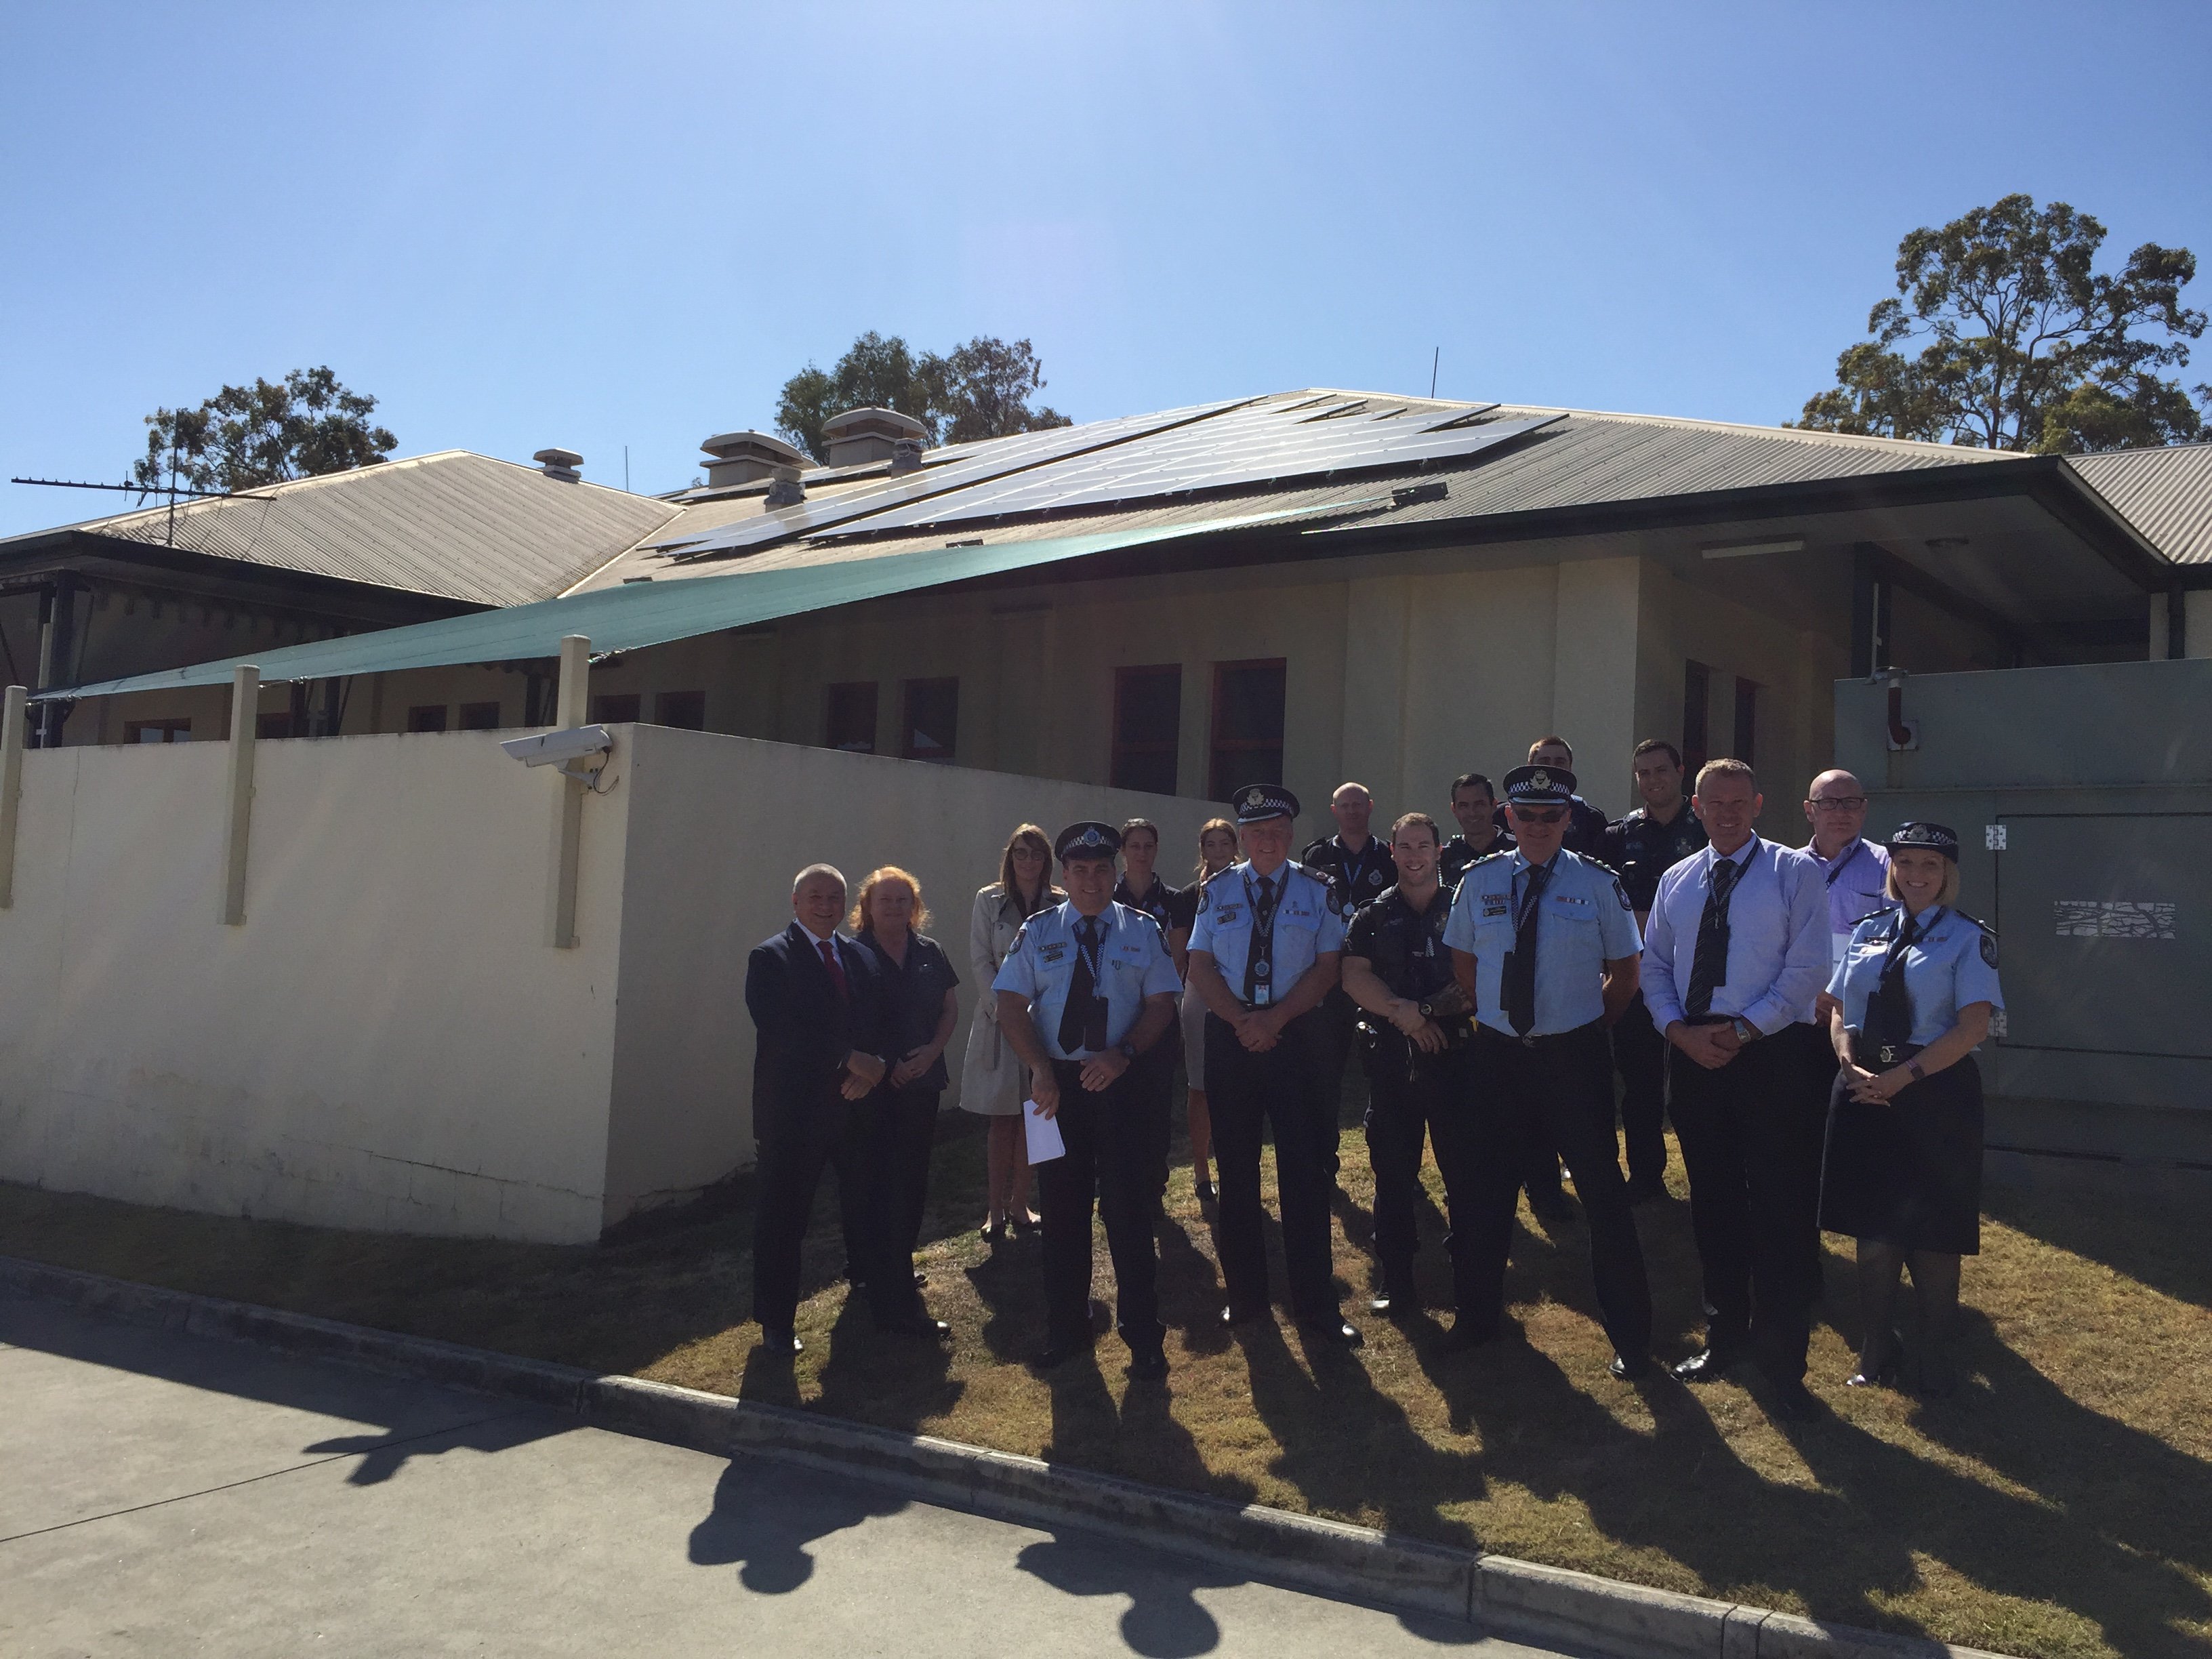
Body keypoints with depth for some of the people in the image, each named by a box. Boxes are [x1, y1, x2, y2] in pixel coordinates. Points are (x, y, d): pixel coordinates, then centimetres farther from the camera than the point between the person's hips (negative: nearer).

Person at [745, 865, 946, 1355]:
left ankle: (896, 1308, 22)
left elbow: (882, 1025, 12)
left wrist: (871, 1070, -8)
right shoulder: (770, 958, -5)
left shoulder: (862, 957, 13)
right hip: (793, 1109, -5)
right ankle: (777, 1326, 18)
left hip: (857, 1107, 5)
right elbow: (781, 1028, -18)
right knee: (782, 1219, 5)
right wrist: (849, 1059, -19)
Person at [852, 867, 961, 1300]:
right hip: (872, 1084, -4)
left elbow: (950, 1008, 11)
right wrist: (885, 1064, -12)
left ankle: (903, 1261, 20)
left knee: (914, 1175, 9)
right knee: (875, 1175, -3)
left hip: (923, 1079, 4)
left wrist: (933, 1050, -6)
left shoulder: (930, 953, 8)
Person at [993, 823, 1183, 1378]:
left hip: (1119, 1080, -1)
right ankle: (1065, 1330, 22)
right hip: (1056, 1082, 1)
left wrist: (1123, 1054, -17)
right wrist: (1041, 1070, -14)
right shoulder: (1038, 932, 5)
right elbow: (1011, 1007, -1)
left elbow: (1161, 1004, -1)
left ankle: (1143, 1337, 11)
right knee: (1062, 1208, 9)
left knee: (1129, 1208, 0)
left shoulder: (1141, 931, 4)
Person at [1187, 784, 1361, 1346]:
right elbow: (1200, 965, 1)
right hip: (1230, 1039, 2)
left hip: (1295, 1036, -2)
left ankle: (1315, 1304, 9)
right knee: (1236, 1171, 8)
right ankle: (1245, 1295, 21)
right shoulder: (1217, 891, 6)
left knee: (1304, 1171, 0)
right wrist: (1241, 1021, -12)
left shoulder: (1317, 892, 2)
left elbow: (1326, 967, -4)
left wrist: (1275, 1019, -15)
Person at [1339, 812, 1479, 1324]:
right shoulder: (1373, 916, 10)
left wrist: (1425, 1010, -15)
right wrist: (1403, 1015, -16)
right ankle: (1396, 1283, 14)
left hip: (1453, 1052, -1)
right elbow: (1353, 977, -2)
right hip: (1390, 1056, 2)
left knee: (1465, 1171, 0)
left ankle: (1472, 1286, 9)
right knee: (1393, 1172, 6)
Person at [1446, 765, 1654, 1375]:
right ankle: (1480, 1315, 33)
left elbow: (1625, 971, 3)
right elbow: (1463, 964, 13)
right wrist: (1497, 1012, 6)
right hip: (1497, 1051, 3)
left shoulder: (1597, 883, -6)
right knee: (1491, 1187, 16)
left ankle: (1630, 1337, 16)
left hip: (1573, 1054, -3)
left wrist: (1589, 1022, 0)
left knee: (1603, 1192, 2)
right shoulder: (1479, 882, 1)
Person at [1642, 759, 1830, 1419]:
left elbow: (1807, 968, -9)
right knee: (1713, 1203, 13)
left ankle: (1782, 1360, 6)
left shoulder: (1793, 872, -2)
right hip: (1693, 1057, 5)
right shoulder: (1676, 881, 12)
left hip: (1765, 1055, -4)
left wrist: (1742, 1030, -15)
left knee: (1778, 1210, -3)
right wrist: (1680, 1030, -6)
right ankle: (1725, 1336, 26)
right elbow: (1654, 967, 11)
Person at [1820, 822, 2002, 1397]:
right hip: (1866, 1090, 4)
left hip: (1935, 1092, -4)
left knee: (1933, 1227, 4)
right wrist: (1851, 1065, -7)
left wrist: (1902, 1076, -18)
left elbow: (1973, 1026, -13)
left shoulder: (1968, 939, -4)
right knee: (1873, 1225, 10)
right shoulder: (1868, 932, 10)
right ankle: (1877, 1345, 25)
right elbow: (1839, 1011, 12)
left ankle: (1936, 1351, 21)